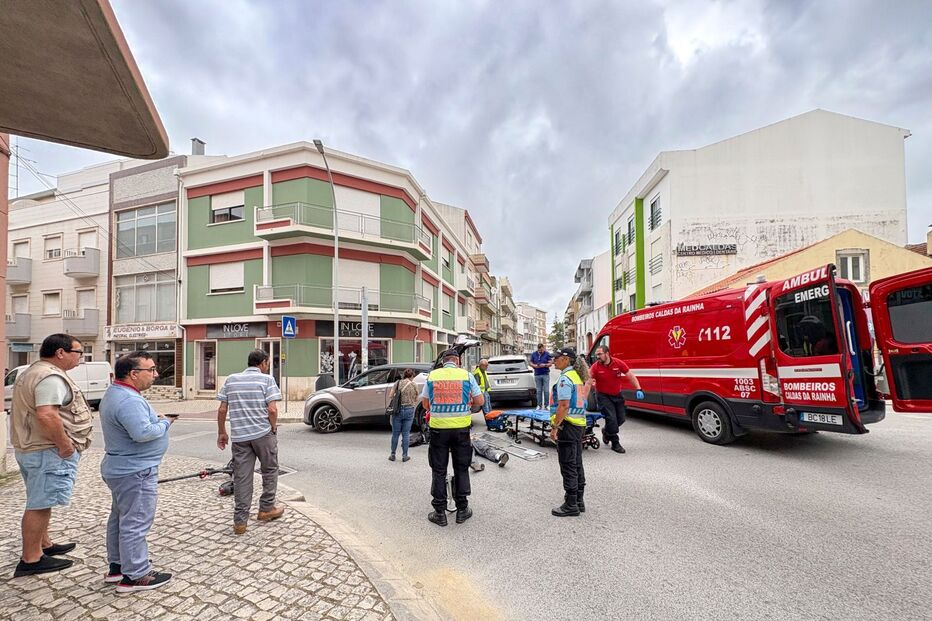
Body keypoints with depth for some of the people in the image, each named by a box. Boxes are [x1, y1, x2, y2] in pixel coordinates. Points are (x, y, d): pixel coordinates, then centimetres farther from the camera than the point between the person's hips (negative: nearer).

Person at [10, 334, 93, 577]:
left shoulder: (32, 372, 15)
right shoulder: (51, 377, -21)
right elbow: (46, 414, -32)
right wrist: (64, 444, -22)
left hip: (31, 448, 11)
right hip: (49, 451, -11)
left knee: (40, 502, 21)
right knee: (39, 505, -2)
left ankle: (43, 545, 34)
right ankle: (30, 560, 8)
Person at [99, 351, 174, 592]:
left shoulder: (115, 394, 10)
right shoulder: (129, 400, -25)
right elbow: (143, 433, -33)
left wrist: (155, 419, 4)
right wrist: (165, 422, -17)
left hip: (121, 469, 11)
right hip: (135, 472, -11)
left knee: (119, 517, 21)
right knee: (135, 523, 0)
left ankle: (117, 565, 35)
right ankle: (135, 576, 10)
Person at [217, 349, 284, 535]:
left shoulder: (231, 380, 8)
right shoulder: (267, 379, -6)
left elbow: (222, 410, 7)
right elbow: (272, 409, -14)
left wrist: (221, 432, 18)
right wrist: (274, 428, 2)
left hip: (239, 436, 4)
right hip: (263, 433, -4)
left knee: (241, 477, 11)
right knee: (270, 470, 16)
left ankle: (240, 521, 16)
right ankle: (266, 509, 25)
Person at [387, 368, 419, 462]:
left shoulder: (398, 383, 0)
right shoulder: (414, 385, 1)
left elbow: (390, 396, -3)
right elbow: (416, 400, 7)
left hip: (398, 410, 0)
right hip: (409, 410, 0)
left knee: (395, 433, 10)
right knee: (406, 434, 8)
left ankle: (393, 455, 18)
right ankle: (404, 455, 12)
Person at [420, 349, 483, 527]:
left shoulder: (432, 375, 3)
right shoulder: (466, 375, -1)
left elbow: (425, 403, 9)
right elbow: (479, 401, 2)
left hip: (438, 427, 1)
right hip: (461, 427, 0)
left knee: (438, 470, 11)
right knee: (461, 469, 15)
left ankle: (440, 512, 19)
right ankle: (462, 510, 24)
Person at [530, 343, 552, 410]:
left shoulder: (547, 354, 1)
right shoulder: (533, 354, 8)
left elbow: (550, 363, 0)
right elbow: (531, 363, 10)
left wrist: (545, 365, -17)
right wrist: (535, 366, -10)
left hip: (546, 374, -2)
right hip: (537, 375, 2)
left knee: (546, 391, -2)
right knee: (539, 391, 5)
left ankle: (546, 405, 7)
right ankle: (539, 405, 11)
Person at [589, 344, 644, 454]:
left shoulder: (618, 363, -11)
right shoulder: (595, 367, -17)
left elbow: (631, 376, -4)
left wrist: (638, 390, -12)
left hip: (617, 395, 4)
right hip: (603, 396, -4)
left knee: (621, 419, 11)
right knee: (611, 418, -12)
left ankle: (606, 432, 38)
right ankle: (615, 443, 6)